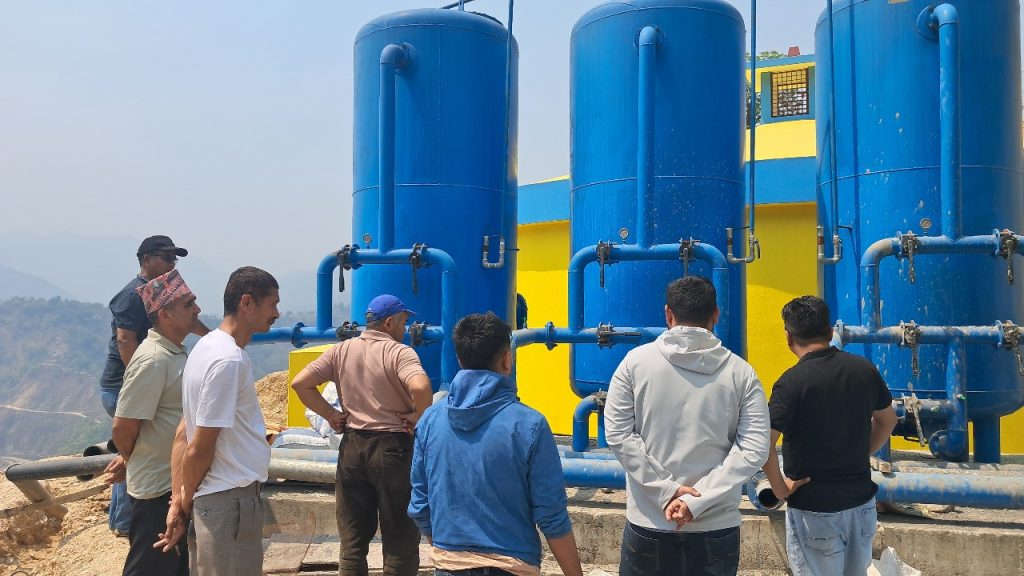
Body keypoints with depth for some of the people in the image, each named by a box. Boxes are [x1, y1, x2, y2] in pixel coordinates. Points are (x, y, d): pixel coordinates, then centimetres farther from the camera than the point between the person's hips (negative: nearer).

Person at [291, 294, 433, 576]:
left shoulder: (341, 350, 5)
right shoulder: (398, 352, -11)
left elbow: (300, 383, -1)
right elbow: (420, 386, -30)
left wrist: (329, 414, 4)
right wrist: (418, 416, -13)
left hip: (352, 446, 5)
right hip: (392, 447, -5)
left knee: (352, 539, 15)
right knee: (400, 540, 7)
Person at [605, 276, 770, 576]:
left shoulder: (636, 361, -3)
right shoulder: (740, 372, -1)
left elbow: (618, 435, -8)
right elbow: (754, 450, -8)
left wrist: (665, 491, -9)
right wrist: (698, 500, -11)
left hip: (649, 523, 0)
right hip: (718, 525, 1)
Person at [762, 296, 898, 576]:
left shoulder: (792, 382, -18)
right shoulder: (863, 369, 0)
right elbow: (887, 420, 16)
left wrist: (779, 487, -13)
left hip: (814, 509, -6)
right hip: (861, 500, 6)